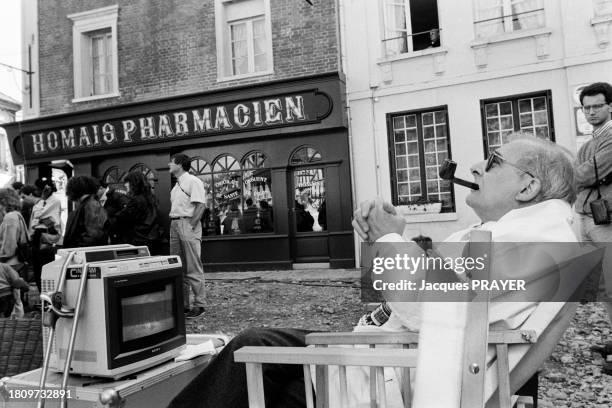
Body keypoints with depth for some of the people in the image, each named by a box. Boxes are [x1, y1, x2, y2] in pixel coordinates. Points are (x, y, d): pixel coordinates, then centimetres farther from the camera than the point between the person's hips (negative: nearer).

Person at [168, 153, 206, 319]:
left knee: (193, 268, -4)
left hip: (188, 225, -9)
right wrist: (173, 225, 10)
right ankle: (182, 305, 19)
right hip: (174, 225, 9)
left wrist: (191, 226, -20)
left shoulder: (193, 181, -8)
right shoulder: (176, 185, 19)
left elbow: (200, 206, -16)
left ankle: (199, 305, 3)